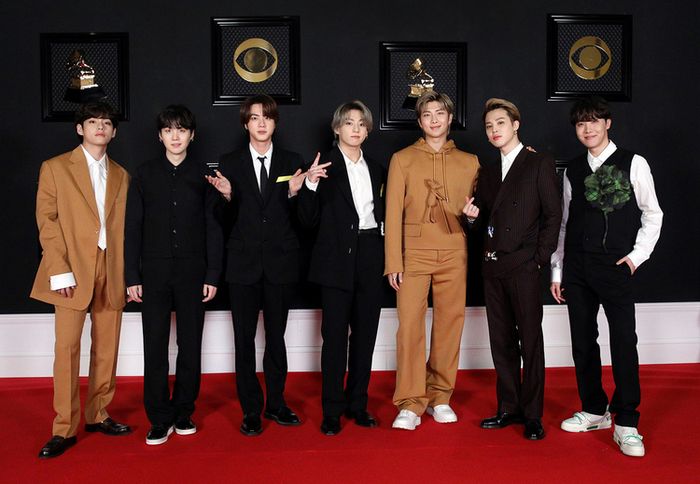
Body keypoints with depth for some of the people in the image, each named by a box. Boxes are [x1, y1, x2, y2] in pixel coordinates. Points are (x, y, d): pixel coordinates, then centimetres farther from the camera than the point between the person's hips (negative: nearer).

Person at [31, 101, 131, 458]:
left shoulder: (121, 175, 15)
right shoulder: (55, 168, 4)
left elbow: (121, 227, 13)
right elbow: (47, 221, -3)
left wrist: (126, 273, 6)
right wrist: (59, 270, -11)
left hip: (111, 273, 4)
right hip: (72, 272, -4)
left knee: (106, 349, 8)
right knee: (67, 348, -4)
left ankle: (97, 415, 21)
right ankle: (65, 428, 5)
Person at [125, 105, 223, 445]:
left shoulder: (203, 175, 4)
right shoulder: (144, 175, 6)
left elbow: (213, 228, 3)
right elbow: (133, 228, 5)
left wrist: (213, 275, -2)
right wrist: (132, 276, -1)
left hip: (192, 272, 0)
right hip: (154, 272, 0)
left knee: (191, 346, 5)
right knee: (155, 347, 1)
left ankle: (183, 412, 19)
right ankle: (160, 419, 11)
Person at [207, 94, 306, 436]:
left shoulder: (292, 162, 6)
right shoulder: (230, 164, 5)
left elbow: (297, 220, 4)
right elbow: (228, 221, 2)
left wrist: (293, 193, -14)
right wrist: (227, 196, -16)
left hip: (280, 261, 1)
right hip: (244, 262, 0)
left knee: (276, 335, 10)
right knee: (244, 339, 3)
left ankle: (276, 403, 23)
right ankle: (251, 410, 14)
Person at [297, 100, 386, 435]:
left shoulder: (376, 169, 14)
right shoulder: (323, 167, -1)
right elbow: (309, 220, -5)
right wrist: (310, 185, -19)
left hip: (371, 256, 5)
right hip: (337, 258, -5)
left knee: (365, 333, 9)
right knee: (335, 335, -1)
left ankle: (357, 404, 21)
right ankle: (332, 410, 8)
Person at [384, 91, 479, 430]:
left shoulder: (469, 162, 12)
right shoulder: (402, 159, 7)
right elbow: (393, 212, 2)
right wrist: (393, 261, -5)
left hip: (454, 254, 2)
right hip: (414, 253, -2)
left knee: (449, 325, 3)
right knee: (409, 324, -8)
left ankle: (439, 396, 16)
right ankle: (411, 403, 0)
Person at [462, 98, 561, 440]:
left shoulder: (539, 164, -1)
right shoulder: (488, 172, 17)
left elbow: (553, 215, -4)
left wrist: (540, 258, -10)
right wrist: (474, 214, -1)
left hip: (523, 266, -6)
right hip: (493, 267, 6)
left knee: (530, 341, -1)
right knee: (501, 342, 10)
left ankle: (532, 415, 7)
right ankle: (509, 408, 19)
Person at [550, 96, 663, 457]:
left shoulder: (633, 164, 1)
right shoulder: (572, 170, 11)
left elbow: (652, 215, 4)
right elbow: (564, 223, 13)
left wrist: (637, 255, -6)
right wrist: (557, 271, 10)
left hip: (615, 267, -4)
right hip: (576, 268, 4)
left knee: (624, 341, -8)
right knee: (582, 341, 9)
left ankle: (626, 424, 1)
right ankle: (594, 411, 23)